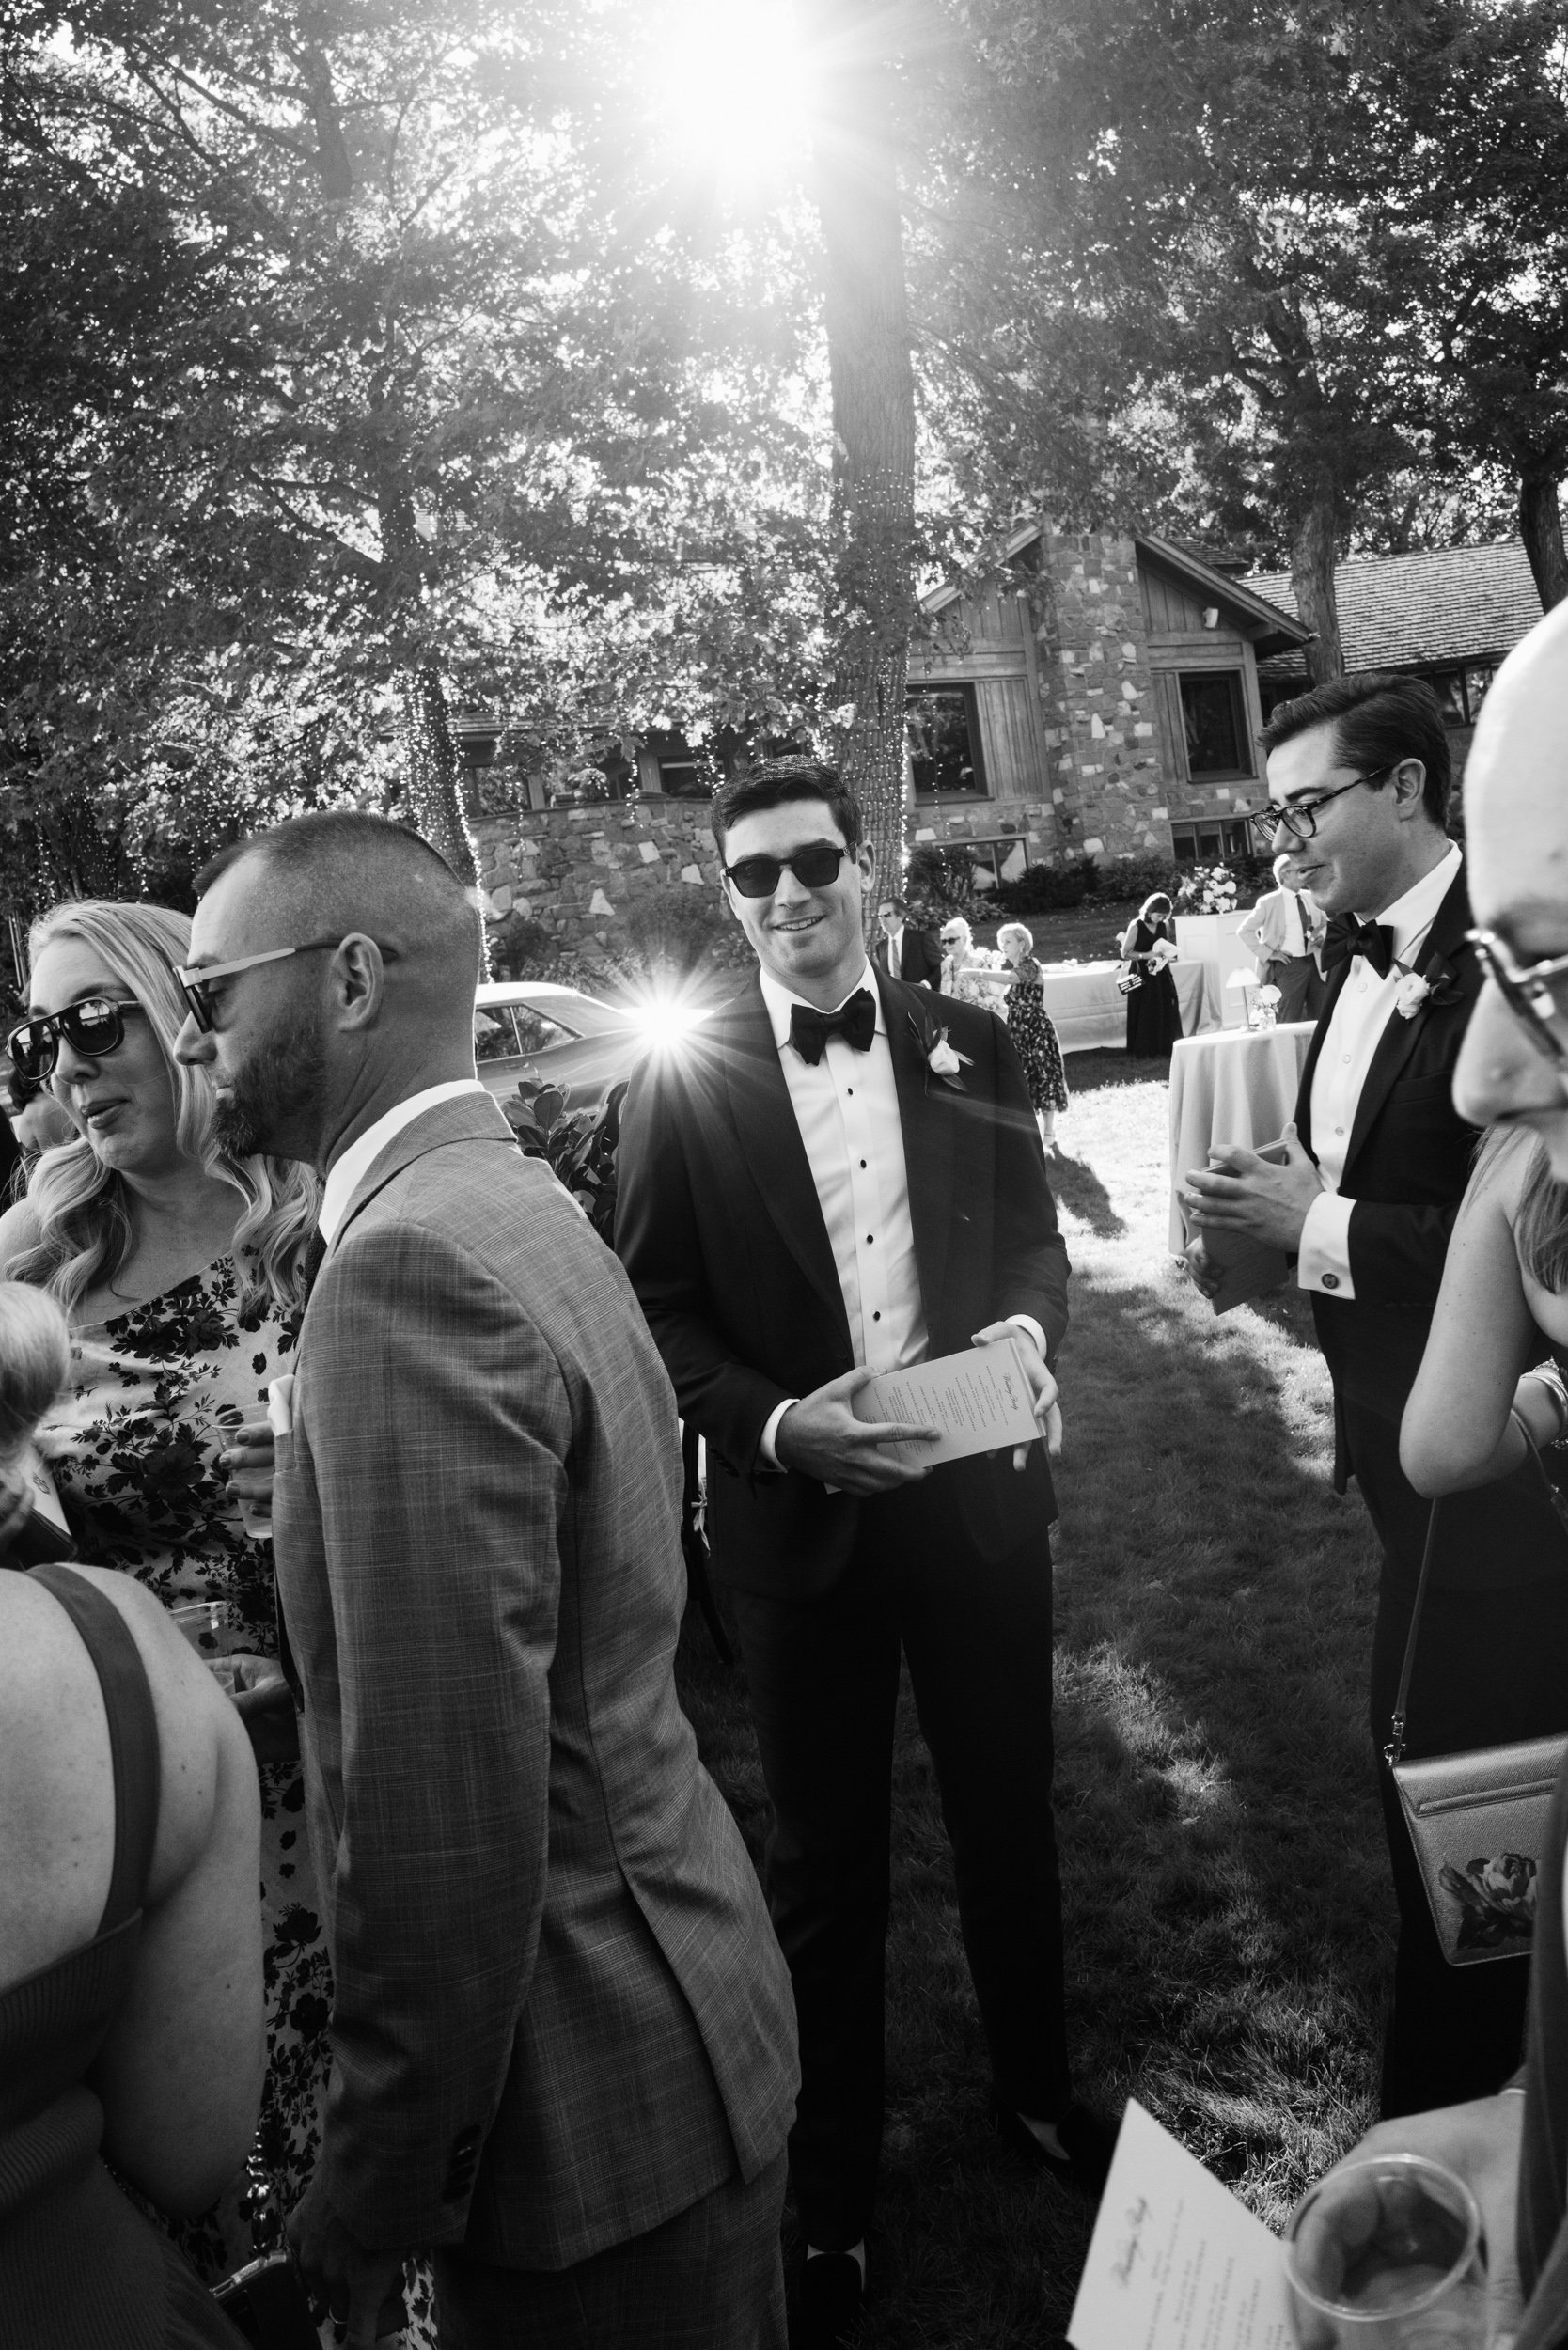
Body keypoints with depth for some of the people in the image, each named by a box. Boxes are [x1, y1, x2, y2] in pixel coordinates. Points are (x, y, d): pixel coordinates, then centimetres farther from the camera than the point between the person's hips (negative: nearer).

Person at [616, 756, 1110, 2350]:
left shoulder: (967, 1048, 0)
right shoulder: (681, 1087, -7)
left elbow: (1032, 1238, 7)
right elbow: (658, 1315, -6)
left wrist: (1025, 1333, -14)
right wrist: (779, 1424, -20)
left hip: (979, 1494, 2)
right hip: (798, 1518, -2)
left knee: (1007, 1815, 20)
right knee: (825, 1864, 15)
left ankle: (1037, 2092, 48)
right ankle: (831, 2190, 37)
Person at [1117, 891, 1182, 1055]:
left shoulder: (1164, 925, 4)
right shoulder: (1136, 926, -12)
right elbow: (1125, 953, -10)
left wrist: (1169, 955, -3)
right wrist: (1146, 955, -20)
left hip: (1161, 974, 5)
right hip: (1142, 976, -5)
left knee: (1166, 1011, 4)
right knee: (1145, 1013, -3)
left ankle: (1163, 1047, 13)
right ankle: (1145, 1051, 5)